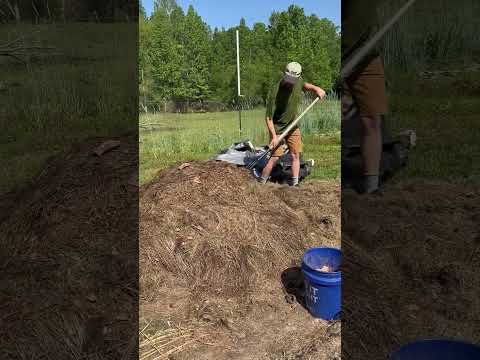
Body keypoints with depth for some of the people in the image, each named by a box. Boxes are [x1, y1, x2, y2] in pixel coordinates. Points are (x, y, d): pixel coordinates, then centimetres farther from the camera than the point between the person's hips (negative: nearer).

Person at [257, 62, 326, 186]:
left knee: (296, 155, 5)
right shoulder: (275, 92, -25)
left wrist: (315, 88, 4)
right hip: (278, 127, -6)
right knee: (275, 157, -11)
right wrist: (274, 136, -28)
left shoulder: (298, 82, -6)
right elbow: (268, 117, -22)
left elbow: (304, 85, 22)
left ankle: (295, 184, 14)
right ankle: (260, 183, 2)